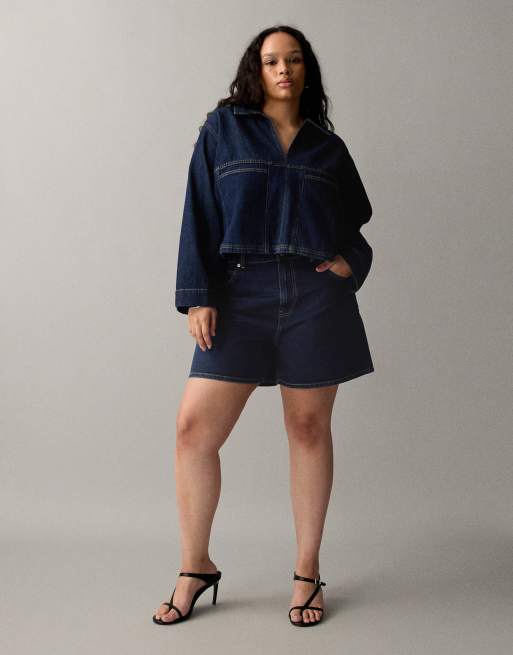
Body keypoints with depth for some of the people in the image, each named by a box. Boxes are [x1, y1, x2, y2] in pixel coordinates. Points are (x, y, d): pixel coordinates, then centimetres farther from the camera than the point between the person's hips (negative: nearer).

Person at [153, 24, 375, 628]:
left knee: (309, 428, 4)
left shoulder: (329, 146, 15)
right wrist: (197, 297, -7)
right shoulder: (222, 129, 10)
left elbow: (356, 223, 24)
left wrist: (351, 262, 2)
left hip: (315, 296, 1)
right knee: (194, 427, -7)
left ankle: (307, 573, 17)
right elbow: (199, 216, 3)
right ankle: (195, 568, 11)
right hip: (240, 294, -1)